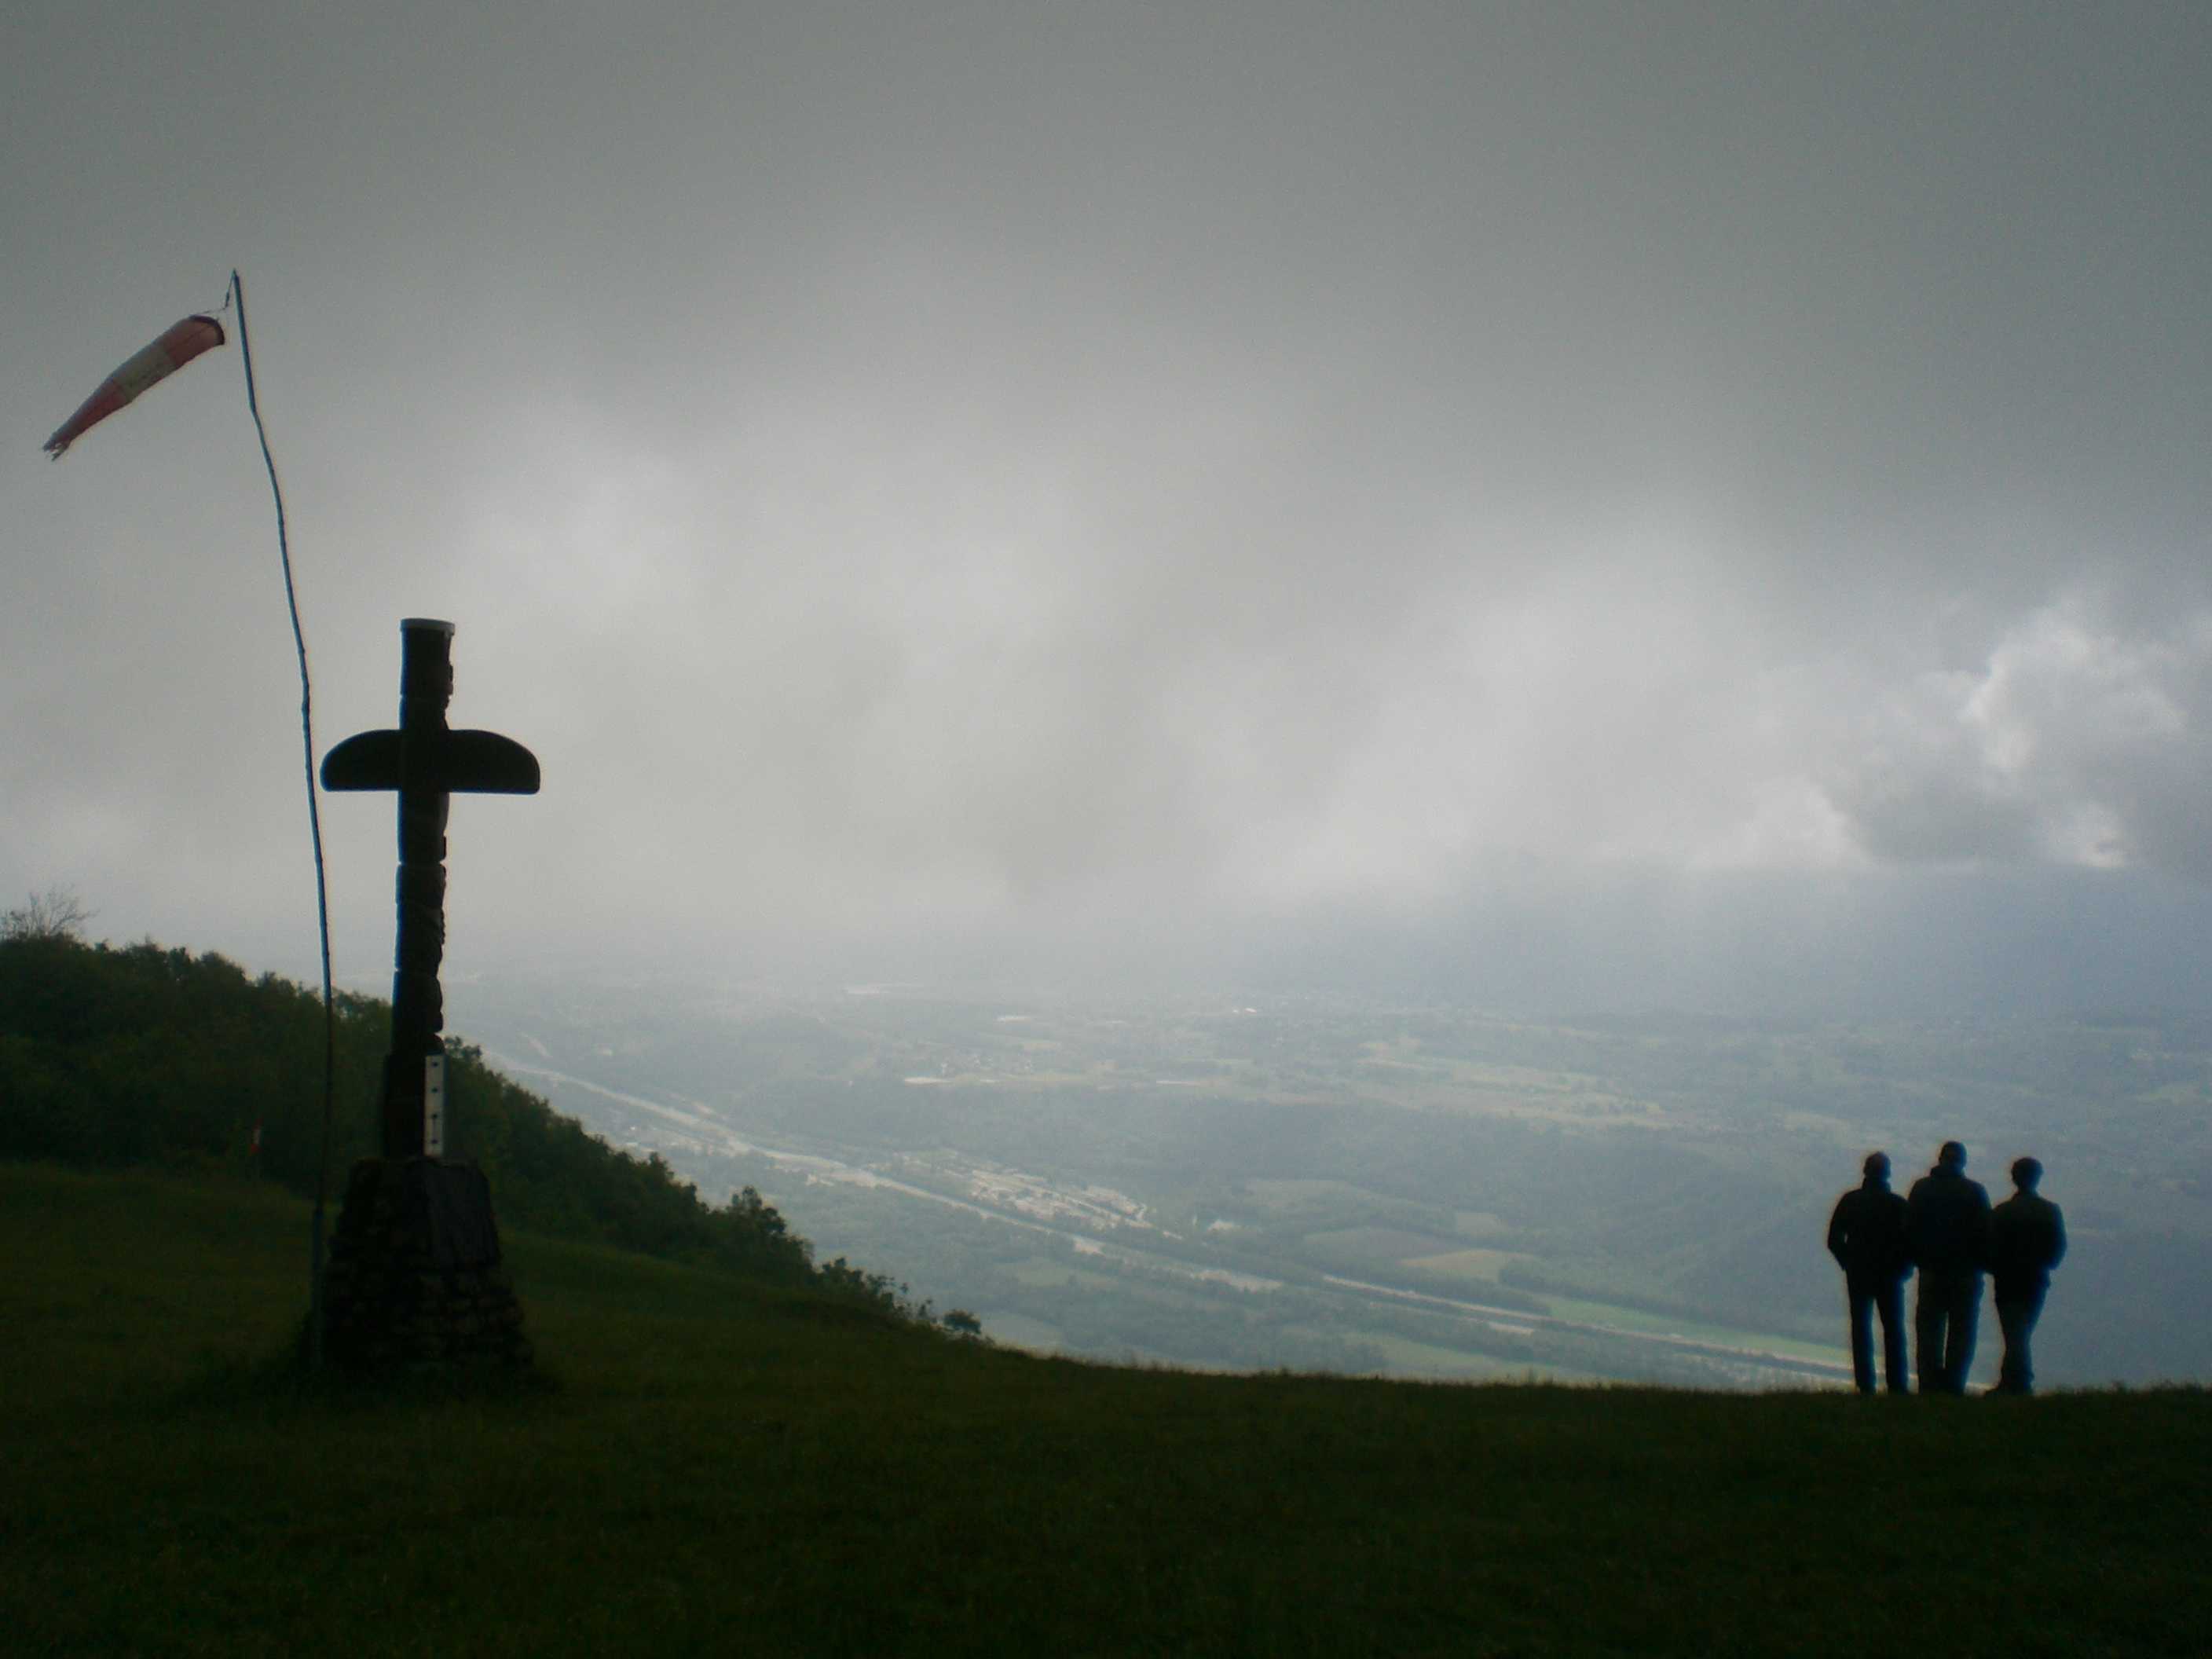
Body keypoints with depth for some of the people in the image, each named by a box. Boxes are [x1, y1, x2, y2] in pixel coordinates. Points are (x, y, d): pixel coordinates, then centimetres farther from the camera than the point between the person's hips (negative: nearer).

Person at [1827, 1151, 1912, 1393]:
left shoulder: (1850, 1201, -2)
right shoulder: (1898, 1204, -7)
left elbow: (1834, 1240, 0)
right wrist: (1903, 1268, 6)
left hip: (1858, 1275, 1)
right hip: (1890, 1276, -1)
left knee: (1861, 1329, 6)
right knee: (1894, 1330, 6)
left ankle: (1866, 1385, 1)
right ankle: (1896, 1385, 1)